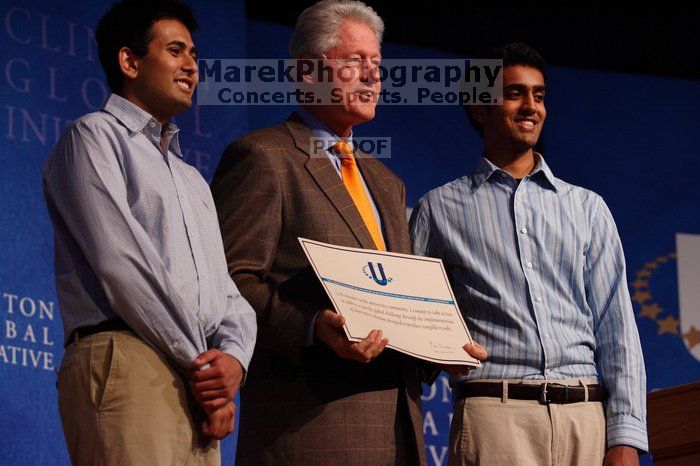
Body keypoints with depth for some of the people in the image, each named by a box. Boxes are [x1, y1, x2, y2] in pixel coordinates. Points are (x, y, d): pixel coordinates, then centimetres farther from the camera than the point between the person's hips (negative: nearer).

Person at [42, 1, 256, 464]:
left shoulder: (192, 180, 30)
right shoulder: (93, 137, 5)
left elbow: (225, 288, 19)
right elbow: (123, 265, -7)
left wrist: (233, 356, -3)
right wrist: (201, 363, -8)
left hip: (197, 384, 7)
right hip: (125, 364, -7)